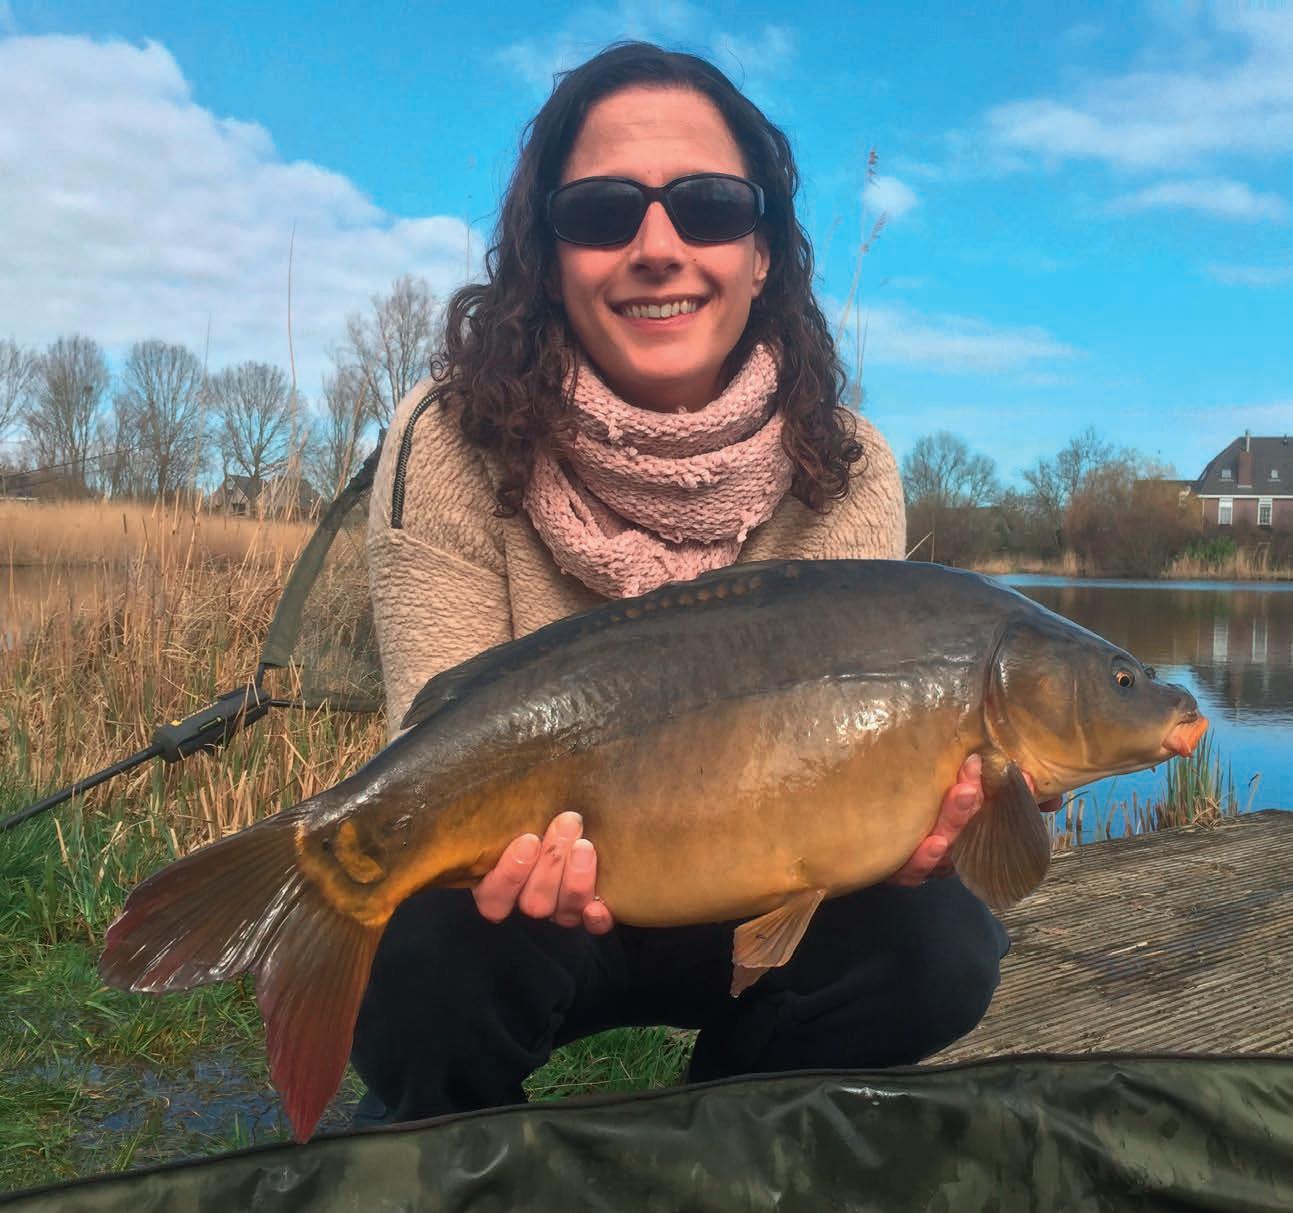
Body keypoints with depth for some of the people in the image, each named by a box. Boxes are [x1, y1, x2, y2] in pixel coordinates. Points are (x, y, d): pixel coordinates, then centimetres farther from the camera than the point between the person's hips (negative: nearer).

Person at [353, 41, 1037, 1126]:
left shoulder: (848, 475, -12)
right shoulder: (453, 448, -19)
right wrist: (504, 846, -45)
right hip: (522, 906, -2)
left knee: (941, 946, -23)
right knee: (432, 952, -35)